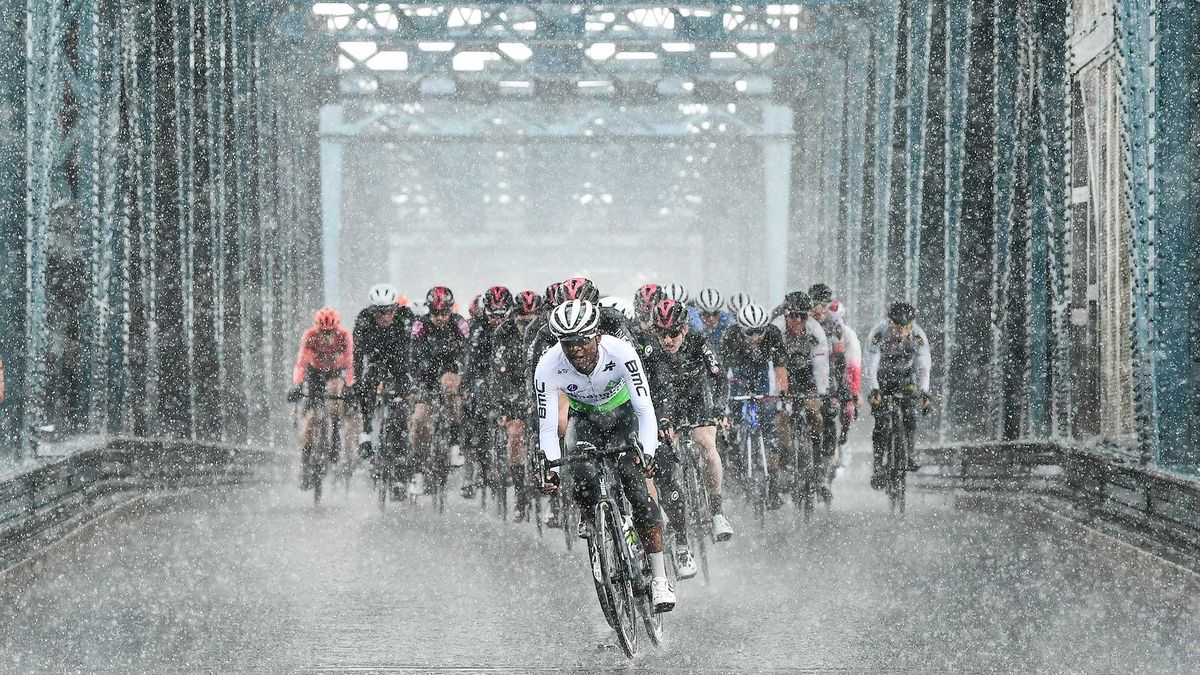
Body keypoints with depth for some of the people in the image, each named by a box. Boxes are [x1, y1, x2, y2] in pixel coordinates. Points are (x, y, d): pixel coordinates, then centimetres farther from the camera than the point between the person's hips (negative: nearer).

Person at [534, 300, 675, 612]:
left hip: (623, 413, -1)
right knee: (582, 475, -27)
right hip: (584, 419, 2)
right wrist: (551, 467, -39)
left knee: (633, 478, -22)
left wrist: (647, 453, -49)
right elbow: (547, 427, -24)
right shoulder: (548, 368, -28)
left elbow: (645, 409, -35)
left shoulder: (621, 352, -32)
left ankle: (659, 577, -19)